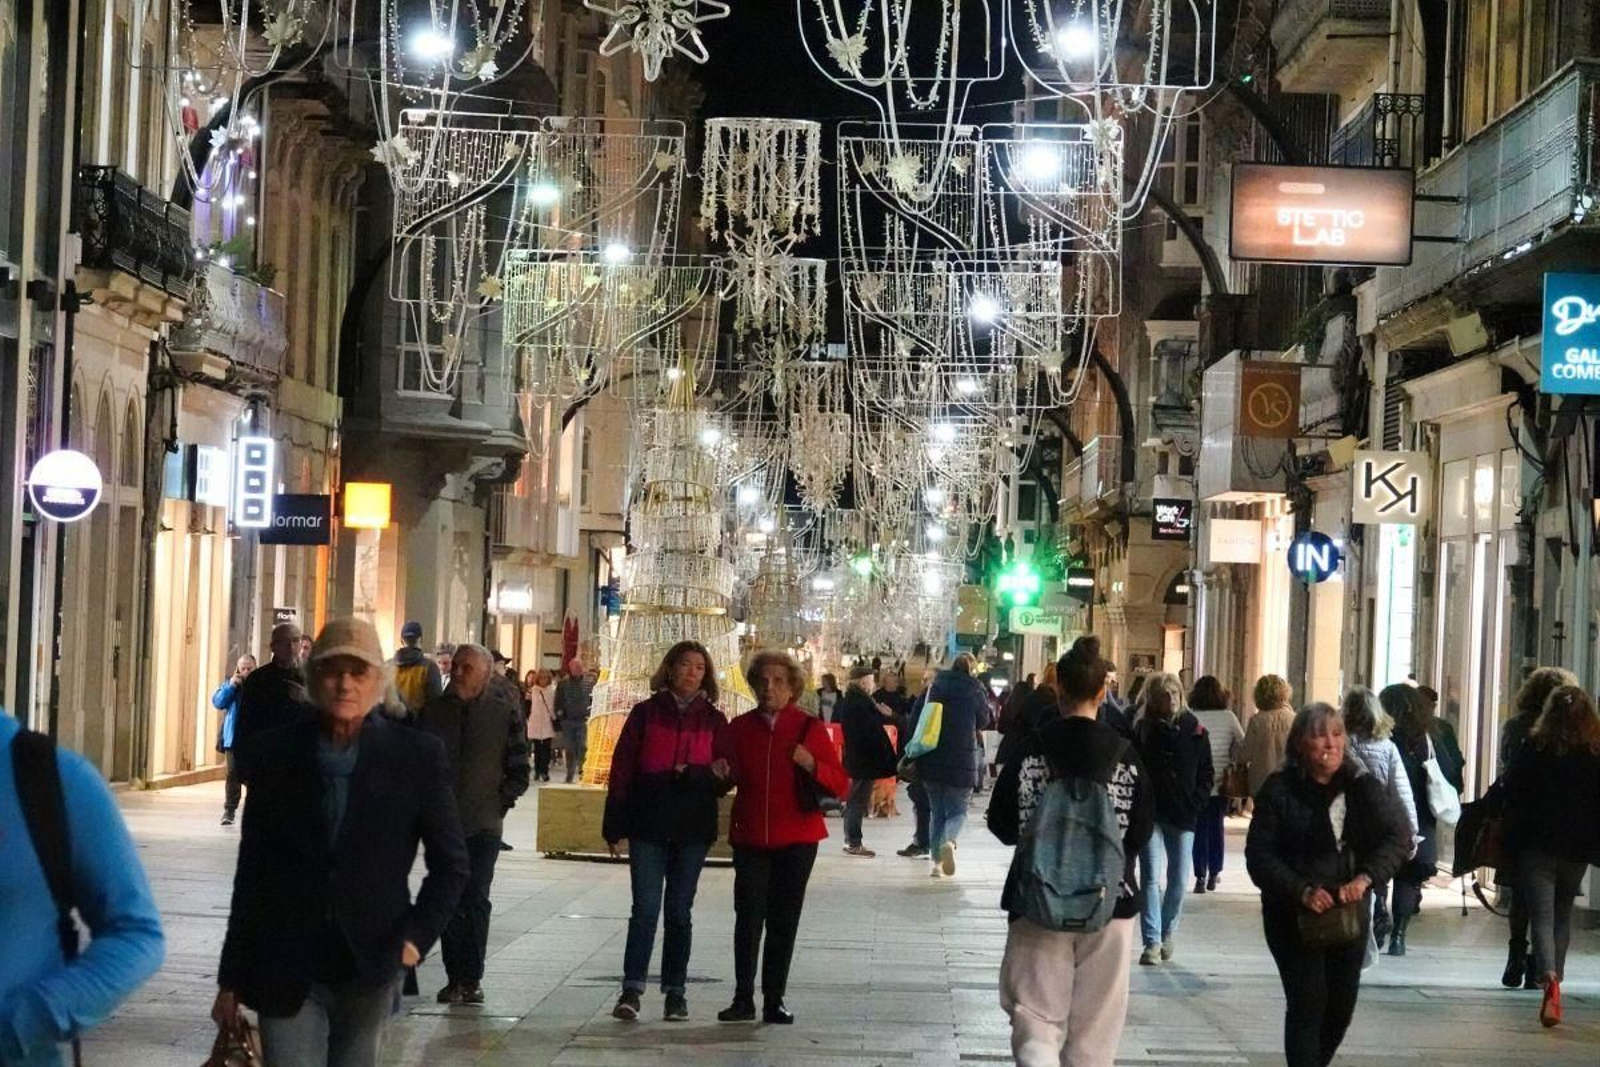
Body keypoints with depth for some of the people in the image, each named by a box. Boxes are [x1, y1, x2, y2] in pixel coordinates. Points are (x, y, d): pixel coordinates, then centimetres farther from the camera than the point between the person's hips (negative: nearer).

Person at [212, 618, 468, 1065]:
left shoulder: (416, 756, -1)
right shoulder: (279, 752, 2)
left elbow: (450, 864, 7)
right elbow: (251, 871, 6)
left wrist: (415, 937, -5)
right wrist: (232, 979, 6)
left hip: (371, 969, 0)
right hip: (286, 971, 0)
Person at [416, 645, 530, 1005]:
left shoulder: (505, 713, 0)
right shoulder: (435, 710, 5)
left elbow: (519, 772, 5)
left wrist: (499, 803, -3)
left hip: (484, 823, -2)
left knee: (475, 899, -5)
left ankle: (471, 978, 2)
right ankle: (455, 977, 9)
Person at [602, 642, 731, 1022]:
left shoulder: (714, 721, 5)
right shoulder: (646, 713, 1)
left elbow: (725, 781, 5)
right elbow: (622, 768, 1)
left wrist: (694, 774, -19)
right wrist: (614, 826, -3)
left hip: (693, 830, 1)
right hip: (648, 826, -1)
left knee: (679, 912, 8)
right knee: (645, 909, -7)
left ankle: (676, 992, 13)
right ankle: (632, 990, -4)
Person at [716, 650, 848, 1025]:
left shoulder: (809, 729, 1)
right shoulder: (739, 728, 8)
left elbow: (840, 784, -1)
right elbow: (728, 778, 21)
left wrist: (812, 765, -18)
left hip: (795, 839, -1)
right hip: (750, 837, 1)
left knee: (784, 922, 2)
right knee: (748, 917, -7)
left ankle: (774, 1001, 9)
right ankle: (743, 999, -2)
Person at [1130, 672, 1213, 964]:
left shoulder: (1194, 730, 3)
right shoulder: (1143, 731, 0)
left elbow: (1206, 773, 6)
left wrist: (1195, 805, -4)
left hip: (1183, 817, 1)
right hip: (1151, 815, -1)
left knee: (1179, 880, 6)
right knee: (1151, 877, -7)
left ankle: (1168, 934, 25)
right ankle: (1152, 942, -7)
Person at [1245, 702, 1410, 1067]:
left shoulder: (1362, 786, 0)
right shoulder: (1279, 790, -8)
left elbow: (1397, 835, -9)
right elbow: (1260, 855, -11)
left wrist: (1365, 878, -25)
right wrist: (1302, 891, -26)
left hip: (1350, 911, 4)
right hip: (1293, 915, -4)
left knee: (1342, 1005, 13)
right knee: (1308, 1003, -11)